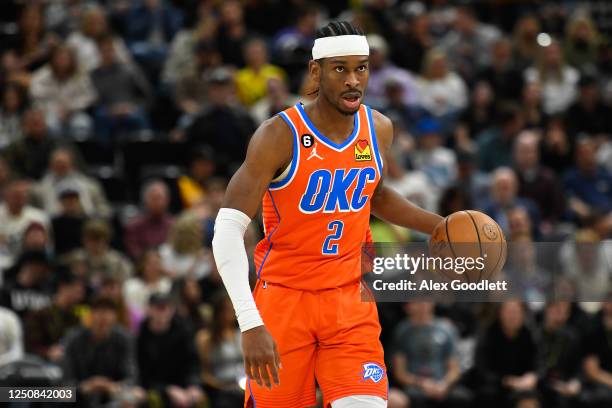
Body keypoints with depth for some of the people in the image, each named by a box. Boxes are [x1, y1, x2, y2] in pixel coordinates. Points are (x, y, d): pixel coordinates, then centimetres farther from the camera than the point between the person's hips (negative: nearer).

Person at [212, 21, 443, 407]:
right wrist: (251, 325, -31)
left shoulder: (379, 129, 0)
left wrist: (440, 226, 9)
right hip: (283, 298, -4)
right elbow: (227, 232, -23)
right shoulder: (280, 136, -18)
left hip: (350, 301, 4)